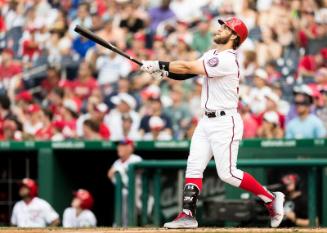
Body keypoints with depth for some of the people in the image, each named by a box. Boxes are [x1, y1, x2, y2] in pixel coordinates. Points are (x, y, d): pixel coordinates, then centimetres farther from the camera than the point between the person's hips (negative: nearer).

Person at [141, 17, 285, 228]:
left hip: (225, 122, -9)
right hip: (207, 121, 9)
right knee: (194, 167, 2)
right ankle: (188, 215, 3)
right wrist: (164, 71, -11)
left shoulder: (227, 60, -19)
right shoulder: (212, 55, 12)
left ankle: (271, 198, 4)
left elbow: (190, 68, -21)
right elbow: (188, 73, 6)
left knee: (227, 173, -8)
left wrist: (159, 65, -15)